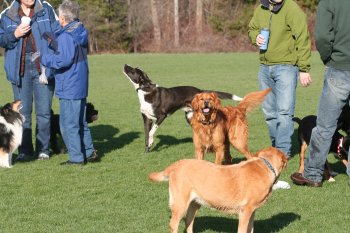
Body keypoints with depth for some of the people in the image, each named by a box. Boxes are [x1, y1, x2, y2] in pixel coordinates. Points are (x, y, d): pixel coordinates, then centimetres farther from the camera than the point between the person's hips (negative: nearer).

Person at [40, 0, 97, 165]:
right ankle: (89, 152, 25)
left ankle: (76, 158, 0)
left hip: (69, 88, -10)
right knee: (81, 122, 19)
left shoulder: (66, 36, -18)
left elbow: (64, 60, -23)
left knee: (68, 124, -3)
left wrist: (44, 59, -12)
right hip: (81, 86, 10)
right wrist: (54, 42, 15)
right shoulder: (80, 32, 9)